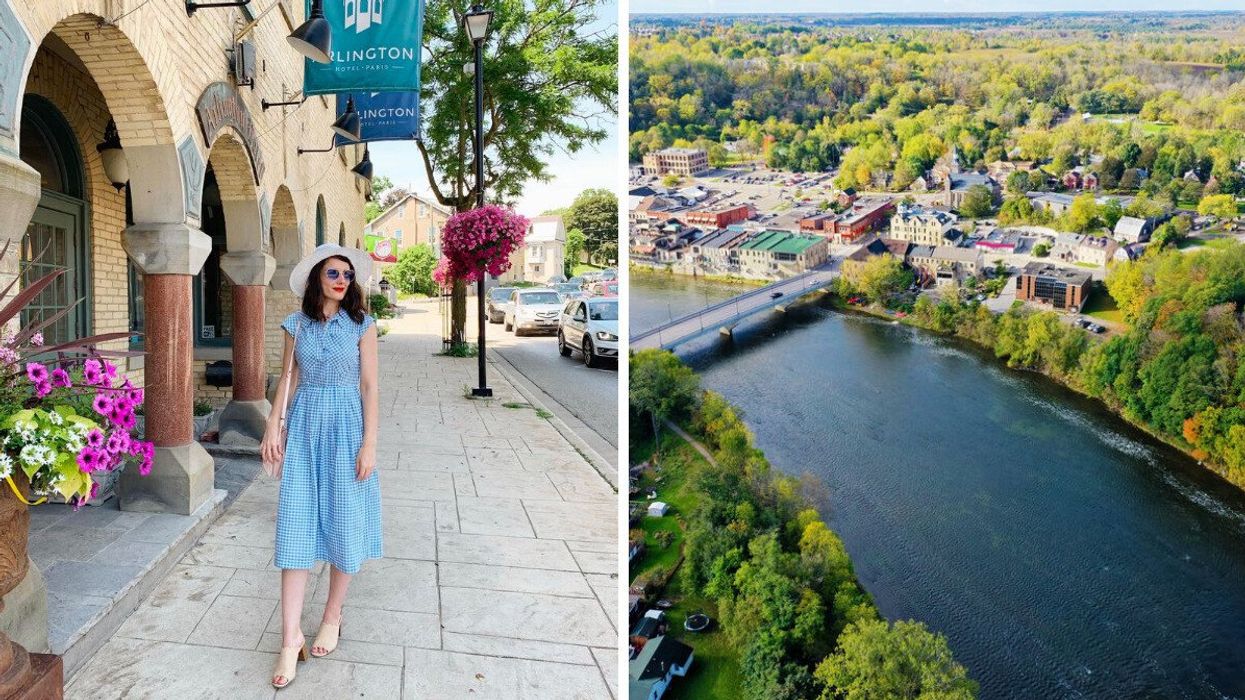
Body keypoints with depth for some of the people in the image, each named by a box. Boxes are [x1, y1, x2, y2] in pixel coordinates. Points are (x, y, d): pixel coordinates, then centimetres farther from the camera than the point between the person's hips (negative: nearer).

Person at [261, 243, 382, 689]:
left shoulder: (361, 325, -2)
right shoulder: (297, 324, 5)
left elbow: (369, 387, -4)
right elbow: (289, 379, 10)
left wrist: (369, 444, -9)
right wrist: (273, 428, 3)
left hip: (345, 426, -2)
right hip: (304, 424, 2)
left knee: (344, 522, 6)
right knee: (296, 526, -1)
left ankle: (332, 617, 26)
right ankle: (291, 638, 4)